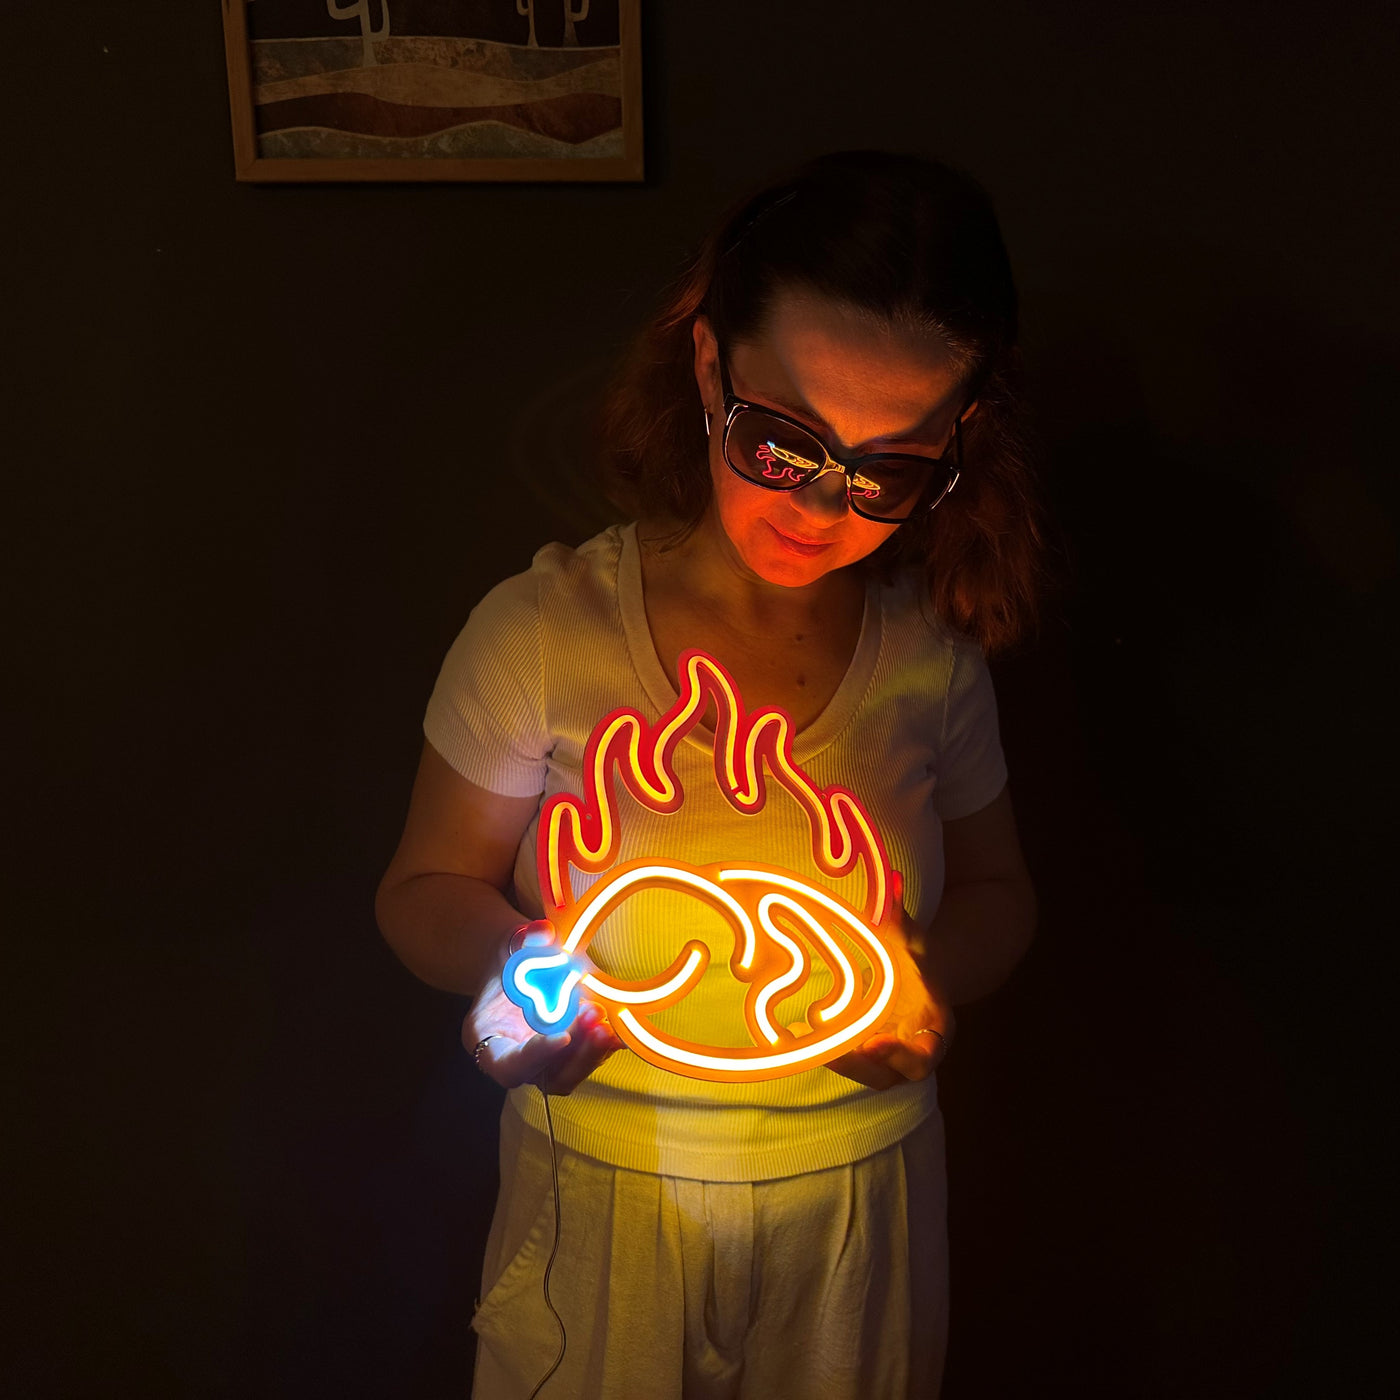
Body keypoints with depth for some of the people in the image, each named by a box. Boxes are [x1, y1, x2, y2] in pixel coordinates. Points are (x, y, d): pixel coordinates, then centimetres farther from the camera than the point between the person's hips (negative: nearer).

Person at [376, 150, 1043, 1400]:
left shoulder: (933, 645, -9)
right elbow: (427, 888, -4)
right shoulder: (542, 631, -17)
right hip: (601, 1199, -1)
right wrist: (509, 960, -26)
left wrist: (932, 971, -17)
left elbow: (996, 896, 5)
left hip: (859, 1206, 2)